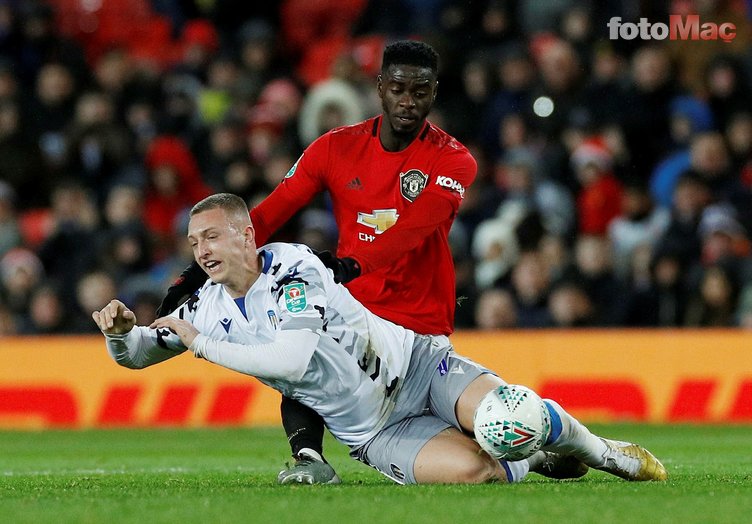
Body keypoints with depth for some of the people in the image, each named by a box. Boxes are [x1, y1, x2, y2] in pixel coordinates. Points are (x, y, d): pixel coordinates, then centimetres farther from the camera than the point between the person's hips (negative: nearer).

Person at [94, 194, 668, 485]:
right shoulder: (208, 308, 1)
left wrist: (202, 344, -23)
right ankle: (532, 460, 6)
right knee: (464, 469, -29)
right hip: (376, 434, 3)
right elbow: (135, 355, 11)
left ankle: (600, 450, 4)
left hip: (418, 366, -3)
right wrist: (121, 329, -14)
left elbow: (294, 358, -30)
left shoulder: (293, 267, -17)